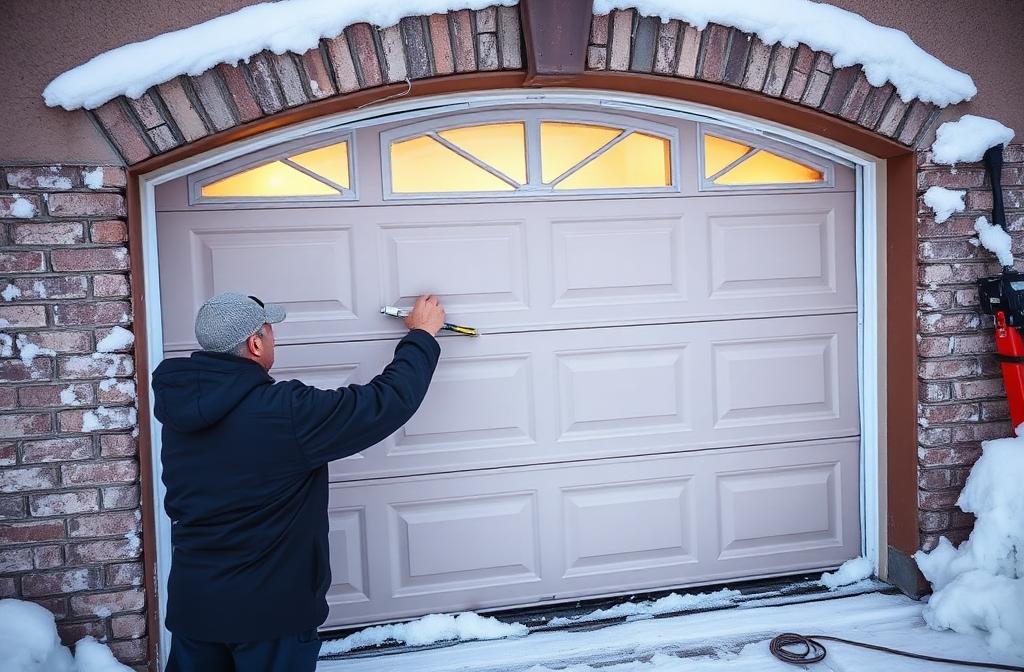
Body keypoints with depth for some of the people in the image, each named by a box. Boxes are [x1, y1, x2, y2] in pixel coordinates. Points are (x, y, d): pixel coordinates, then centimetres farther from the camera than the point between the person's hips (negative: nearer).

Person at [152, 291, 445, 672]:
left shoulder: (182, 404, -5)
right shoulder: (286, 411, -26)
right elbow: (390, 400, -19)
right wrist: (423, 334, -2)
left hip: (191, 602, 6)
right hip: (268, 609, -6)